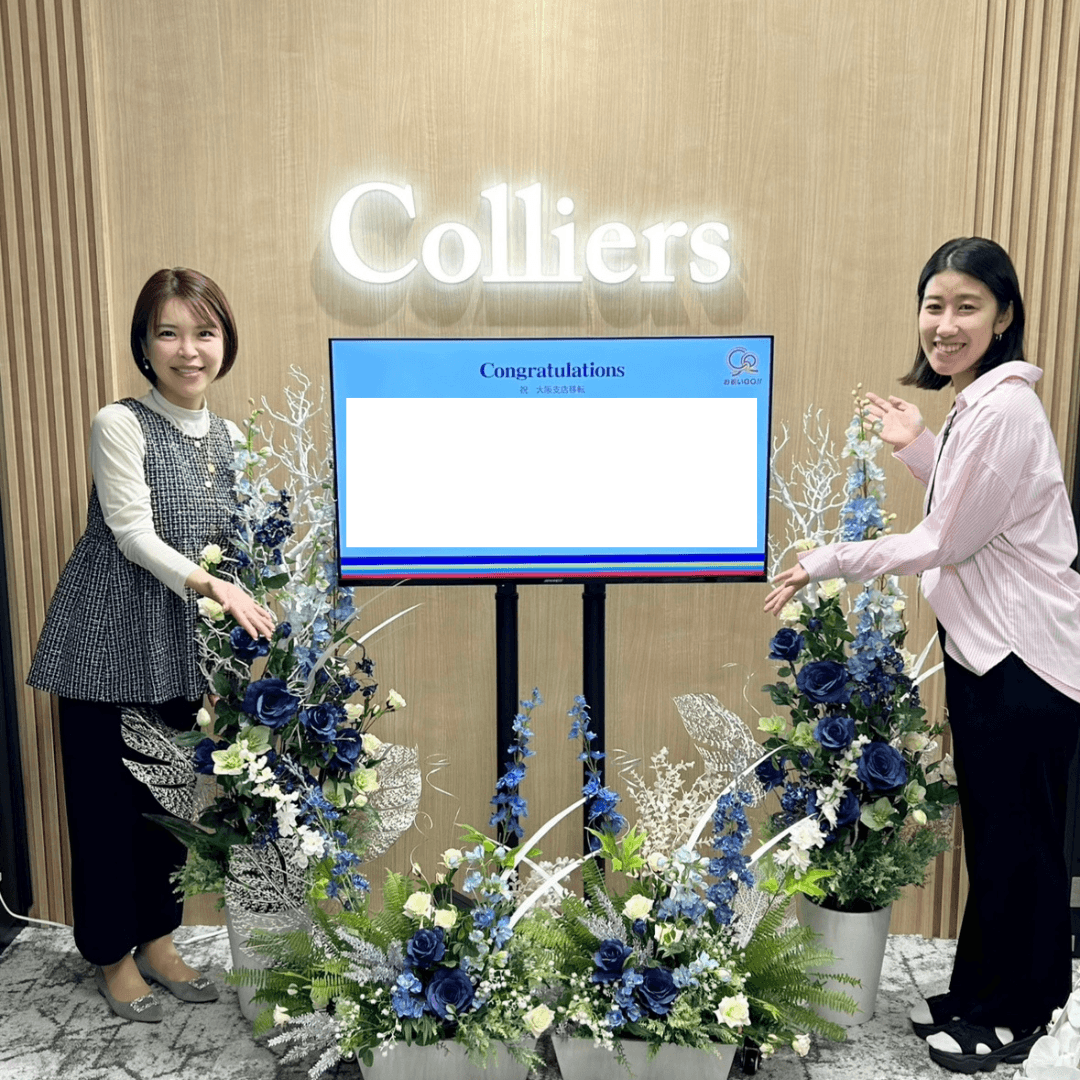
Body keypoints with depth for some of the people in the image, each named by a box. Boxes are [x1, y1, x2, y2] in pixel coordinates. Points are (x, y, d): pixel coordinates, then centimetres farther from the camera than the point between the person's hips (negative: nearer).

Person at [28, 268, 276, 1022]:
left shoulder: (226, 437, 5)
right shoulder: (120, 424, -13)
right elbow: (134, 533, -18)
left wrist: (240, 626, 5)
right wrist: (209, 585, -31)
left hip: (179, 647, 6)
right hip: (107, 644, -5)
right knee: (105, 796, 7)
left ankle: (157, 941, 33)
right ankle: (113, 955, 27)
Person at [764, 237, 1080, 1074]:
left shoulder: (1004, 409, -20)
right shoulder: (976, 404, 10)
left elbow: (947, 543, -19)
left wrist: (826, 563, -15)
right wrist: (919, 447, 13)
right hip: (986, 650, 9)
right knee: (991, 833, 18)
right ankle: (979, 995, 34)